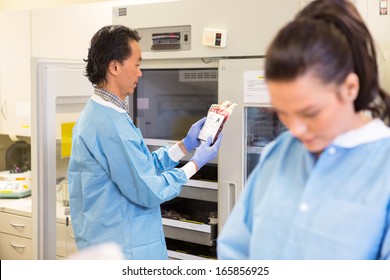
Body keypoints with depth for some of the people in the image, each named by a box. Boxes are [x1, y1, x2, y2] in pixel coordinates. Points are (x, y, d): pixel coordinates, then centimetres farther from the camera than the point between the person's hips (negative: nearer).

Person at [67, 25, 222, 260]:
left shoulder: (95, 113, 10)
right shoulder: (111, 123, -23)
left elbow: (141, 166, 12)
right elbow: (149, 191, -21)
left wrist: (186, 145, 10)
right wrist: (196, 163, -9)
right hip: (123, 249, -10)